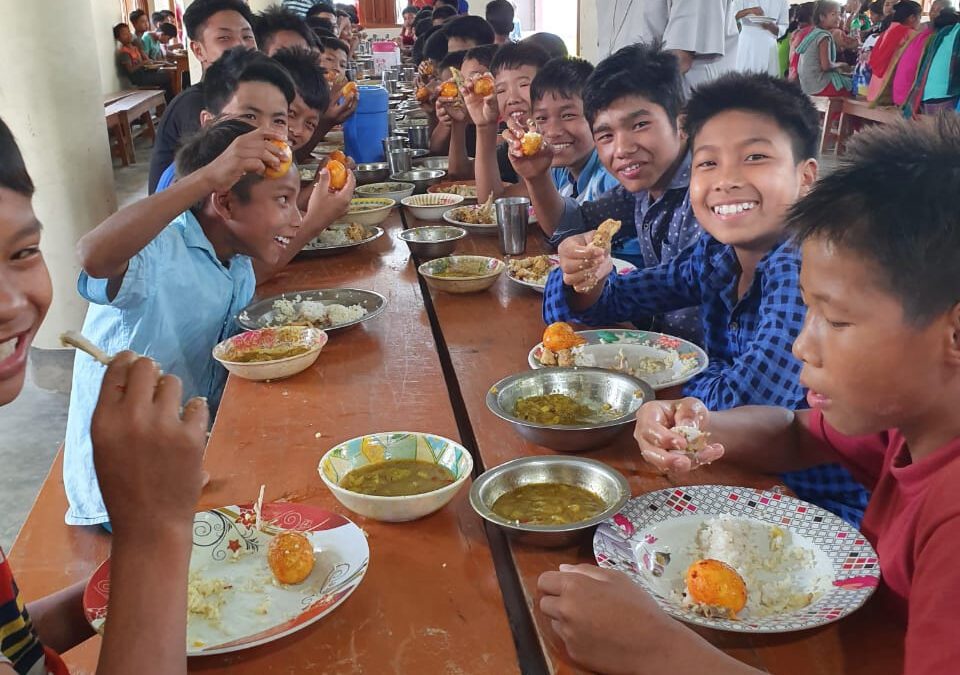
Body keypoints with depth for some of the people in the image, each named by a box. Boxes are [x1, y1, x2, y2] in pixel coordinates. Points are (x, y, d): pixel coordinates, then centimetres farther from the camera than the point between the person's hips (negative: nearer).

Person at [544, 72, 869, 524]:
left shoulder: (806, 266, -23)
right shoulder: (715, 256, -3)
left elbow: (741, 404, -30)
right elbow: (608, 303, 8)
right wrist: (589, 280, -15)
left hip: (819, 508, -5)